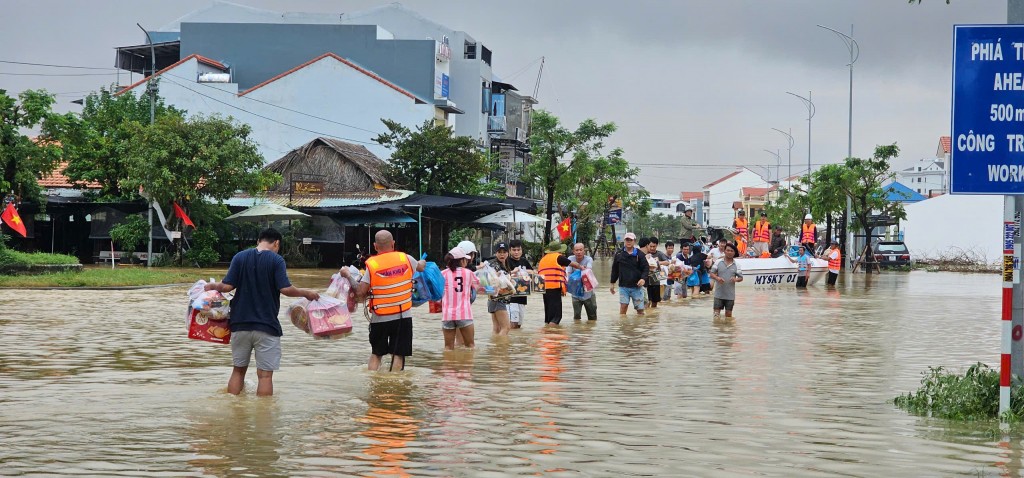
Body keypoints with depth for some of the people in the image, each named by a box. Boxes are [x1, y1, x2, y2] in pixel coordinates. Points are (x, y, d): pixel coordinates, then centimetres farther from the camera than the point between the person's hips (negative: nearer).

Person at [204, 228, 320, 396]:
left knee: (238, 370, 15)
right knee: (265, 374, 1)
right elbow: (285, 289, -15)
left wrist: (213, 286, 15)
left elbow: (227, 286, -3)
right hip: (266, 326, -4)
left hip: (240, 324, 4)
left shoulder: (240, 257, 3)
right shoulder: (276, 260, -7)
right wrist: (306, 293, -1)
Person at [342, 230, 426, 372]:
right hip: (403, 317, 1)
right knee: (398, 355, 2)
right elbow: (421, 267, 20)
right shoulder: (405, 258, -3)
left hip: (380, 318, 0)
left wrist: (347, 275, 1)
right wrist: (423, 263, 45)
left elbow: (360, 293, -13)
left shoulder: (372, 265, -10)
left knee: (376, 354, 14)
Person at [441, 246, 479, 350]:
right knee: (470, 345, 9)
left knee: (448, 347, 4)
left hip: (447, 315, 1)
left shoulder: (443, 274, 2)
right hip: (464, 314, -1)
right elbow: (478, 285, 21)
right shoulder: (468, 273, 3)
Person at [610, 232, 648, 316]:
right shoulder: (619, 254, 6)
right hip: (623, 286, 0)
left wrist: (643, 278, -19)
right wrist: (612, 283, 14)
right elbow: (614, 269, 14)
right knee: (623, 306, -9)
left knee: (640, 309, 3)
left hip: (636, 286, 0)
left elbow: (645, 268, -1)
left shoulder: (639, 254, 1)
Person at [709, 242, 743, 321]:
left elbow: (741, 278, 6)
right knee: (717, 311, -3)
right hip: (719, 293, -1)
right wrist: (717, 278, -19)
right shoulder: (718, 262, 1)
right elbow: (712, 273, 3)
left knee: (729, 313, 8)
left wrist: (736, 279, -18)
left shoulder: (736, 265, 3)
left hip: (730, 295, 1)